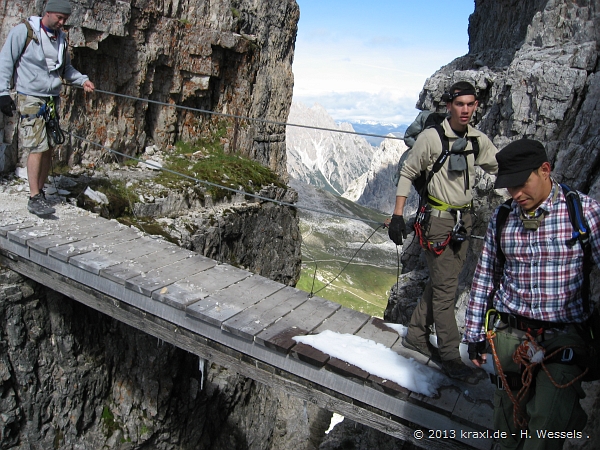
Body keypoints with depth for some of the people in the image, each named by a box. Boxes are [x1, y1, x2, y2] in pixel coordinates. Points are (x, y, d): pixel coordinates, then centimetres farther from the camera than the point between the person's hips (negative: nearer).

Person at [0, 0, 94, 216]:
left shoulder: (61, 38, 12)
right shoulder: (23, 31, -6)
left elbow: (66, 67, 22)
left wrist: (82, 80, 4)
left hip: (53, 99, 6)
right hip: (30, 98, -6)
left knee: (49, 148, 6)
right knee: (37, 147, -11)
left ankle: (40, 192, 17)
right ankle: (34, 198, -6)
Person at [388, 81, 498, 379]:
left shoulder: (479, 141, 5)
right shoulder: (431, 137, -12)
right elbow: (407, 173, -7)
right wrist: (397, 215, -11)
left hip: (464, 219, 6)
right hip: (438, 219, -6)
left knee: (441, 281, 13)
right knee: (445, 286, -5)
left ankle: (417, 336, 28)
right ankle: (449, 354, 6)